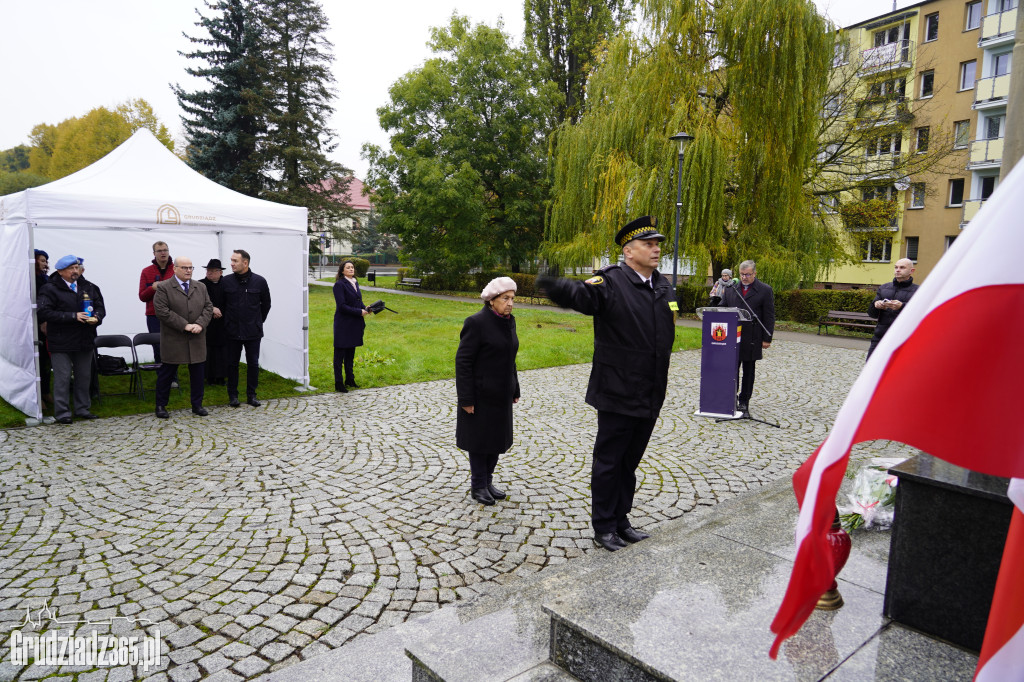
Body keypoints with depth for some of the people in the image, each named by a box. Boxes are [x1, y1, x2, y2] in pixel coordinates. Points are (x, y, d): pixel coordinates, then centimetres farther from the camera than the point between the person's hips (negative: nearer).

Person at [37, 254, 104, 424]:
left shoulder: (87, 287, 12)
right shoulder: (50, 289, -6)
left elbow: (100, 306, 16)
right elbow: (44, 312, -16)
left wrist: (96, 317, -7)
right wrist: (73, 316, -20)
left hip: (85, 341, 5)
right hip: (61, 343, -5)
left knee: (84, 376, 12)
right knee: (63, 377, 0)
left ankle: (82, 408, 24)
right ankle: (62, 412, 10)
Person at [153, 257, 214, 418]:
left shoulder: (201, 287, 12)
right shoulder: (163, 287, -3)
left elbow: (208, 307, 7)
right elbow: (162, 311, -12)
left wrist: (200, 324, -11)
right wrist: (184, 325, -17)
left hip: (197, 339, 4)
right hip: (173, 339, -4)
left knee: (197, 373, 8)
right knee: (167, 373, 6)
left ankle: (197, 405, 18)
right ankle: (161, 406, 18)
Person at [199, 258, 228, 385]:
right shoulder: (201, 284, 1)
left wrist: (220, 312, -8)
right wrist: (212, 309, -17)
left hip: (222, 325, 1)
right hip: (207, 325, -1)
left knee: (221, 350, 3)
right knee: (208, 350, 0)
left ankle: (221, 377, 11)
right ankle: (210, 376, 8)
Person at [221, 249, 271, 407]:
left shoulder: (259, 281, -2)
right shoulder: (226, 281, -1)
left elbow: (266, 304, 10)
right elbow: (221, 304, 10)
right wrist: (228, 322, 10)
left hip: (253, 332, 0)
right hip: (232, 332, 1)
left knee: (253, 364, 5)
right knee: (232, 363, 8)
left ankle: (251, 395, 18)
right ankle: (233, 395, 20)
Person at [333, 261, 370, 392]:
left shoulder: (355, 283, 13)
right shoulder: (339, 285, -11)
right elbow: (342, 306, -17)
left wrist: (365, 308, -1)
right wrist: (359, 312, -18)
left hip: (355, 324, 8)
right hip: (343, 324, -8)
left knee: (351, 352, 15)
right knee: (340, 354, -1)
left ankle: (349, 380, 25)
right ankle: (338, 384, 5)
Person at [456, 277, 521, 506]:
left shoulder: (508, 321, 6)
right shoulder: (476, 323, -16)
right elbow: (463, 361, -17)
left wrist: (514, 390, 15)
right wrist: (466, 399, -18)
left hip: (501, 394, 7)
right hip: (481, 395, -7)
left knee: (497, 438, 14)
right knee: (480, 439, 6)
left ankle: (487, 482, 29)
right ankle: (478, 486, 21)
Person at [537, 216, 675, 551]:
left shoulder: (662, 285, 11)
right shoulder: (611, 281, -13)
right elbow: (582, 295, -34)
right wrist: (557, 287, -56)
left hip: (651, 395, 7)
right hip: (617, 394, -7)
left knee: (630, 461, 18)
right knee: (608, 461, 7)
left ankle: (621, 521, 33)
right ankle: (603, 527, 22)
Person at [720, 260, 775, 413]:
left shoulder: (765, 290, -1)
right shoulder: (730, 288, 8)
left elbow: (769, 317, -2)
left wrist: (767, 339, -6)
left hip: (751, 339, -2)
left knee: (748, 371, 8)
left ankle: (744, 400, 18)